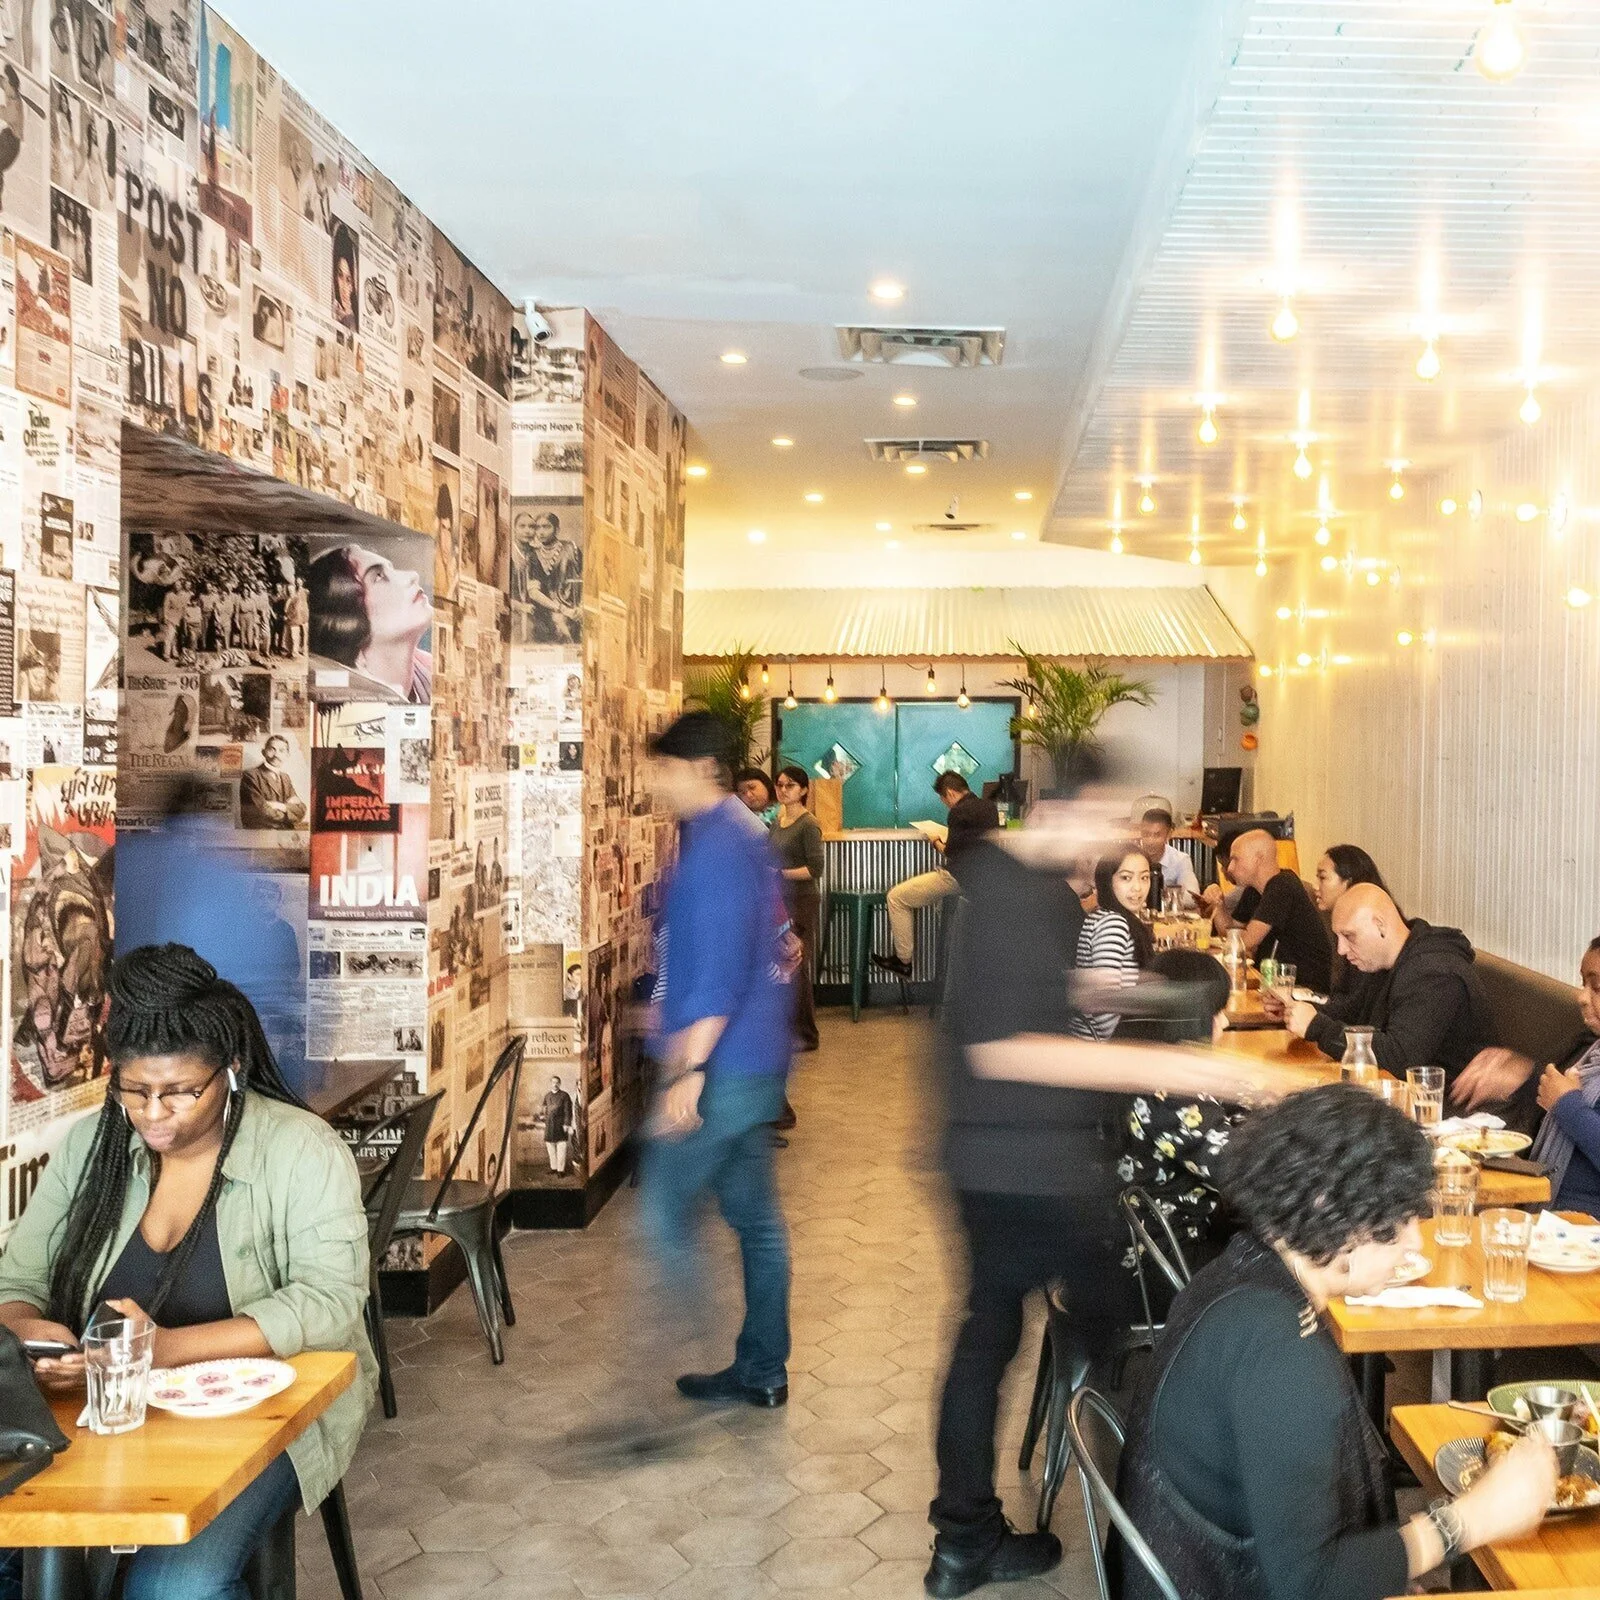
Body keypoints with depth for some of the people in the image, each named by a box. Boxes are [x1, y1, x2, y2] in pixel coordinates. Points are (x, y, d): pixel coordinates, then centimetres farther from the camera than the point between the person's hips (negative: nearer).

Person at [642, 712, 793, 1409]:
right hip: (757, 1063, 10)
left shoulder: (714, 845, -16)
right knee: (754, 1216, 14)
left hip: (722, 1068, -10)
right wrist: (686, 1048, 28)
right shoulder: (742, 835, 15)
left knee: (664, 1208, -3)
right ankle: (762, 1369, 22)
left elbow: (719, 966, -23)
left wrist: (689, 1069, -24)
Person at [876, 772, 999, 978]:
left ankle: (903, 960, 1)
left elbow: (952, 852, -16)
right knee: (907, 893, 26)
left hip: (959, 877, -10)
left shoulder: (960, 812, -18)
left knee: (896, 897, -1)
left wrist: (937, 844, 3)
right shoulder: (988, 806, 9)